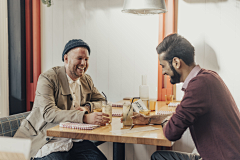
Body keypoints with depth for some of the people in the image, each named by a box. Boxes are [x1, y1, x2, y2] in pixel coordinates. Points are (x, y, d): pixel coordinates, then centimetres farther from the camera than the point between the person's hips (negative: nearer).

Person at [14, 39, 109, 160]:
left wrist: (87, 107, -7)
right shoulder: (47, 79, -10)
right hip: (49, 143, -5)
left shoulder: (86, 80, 13)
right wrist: (85, 117, -35)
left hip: (75, 140, 5)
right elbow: (49, 113, -23)